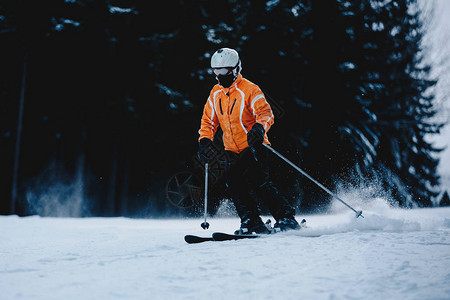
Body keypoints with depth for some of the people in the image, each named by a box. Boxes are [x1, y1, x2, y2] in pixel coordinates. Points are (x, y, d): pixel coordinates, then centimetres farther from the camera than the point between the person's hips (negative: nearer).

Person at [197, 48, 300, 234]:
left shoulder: (249, 89, -9)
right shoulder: (215, 93, 11)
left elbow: (266, 113, -18)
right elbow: (209, 120, 19)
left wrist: (259, 128, -38)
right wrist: (204, 141, 4)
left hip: (254, 146, -6)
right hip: (233, 152, 6)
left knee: (259, 182, -18)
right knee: (234, 182, -11)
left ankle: (287, 219, -10)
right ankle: (253, 223, -4)